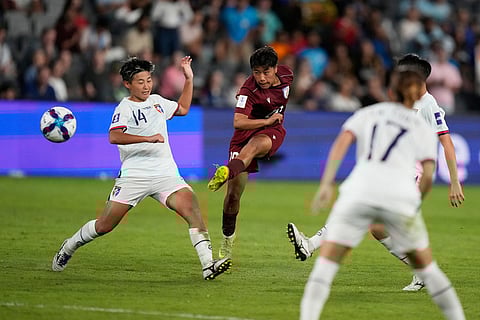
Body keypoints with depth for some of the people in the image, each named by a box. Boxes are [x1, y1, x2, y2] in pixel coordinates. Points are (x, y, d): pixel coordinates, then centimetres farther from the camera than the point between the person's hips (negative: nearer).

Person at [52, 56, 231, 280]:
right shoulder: (125, 108, -7)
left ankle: (208, 265, -26)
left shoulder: (156, 101, 15)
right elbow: (114, 136, -25)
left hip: (166, 174, 4)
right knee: (105, 225, 0)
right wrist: (148, 138, -33)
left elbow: (183, 109, 35)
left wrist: (189, 79, 26)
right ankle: (68, 248, 28)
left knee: (191, 206, -21)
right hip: (134, 176, -4)